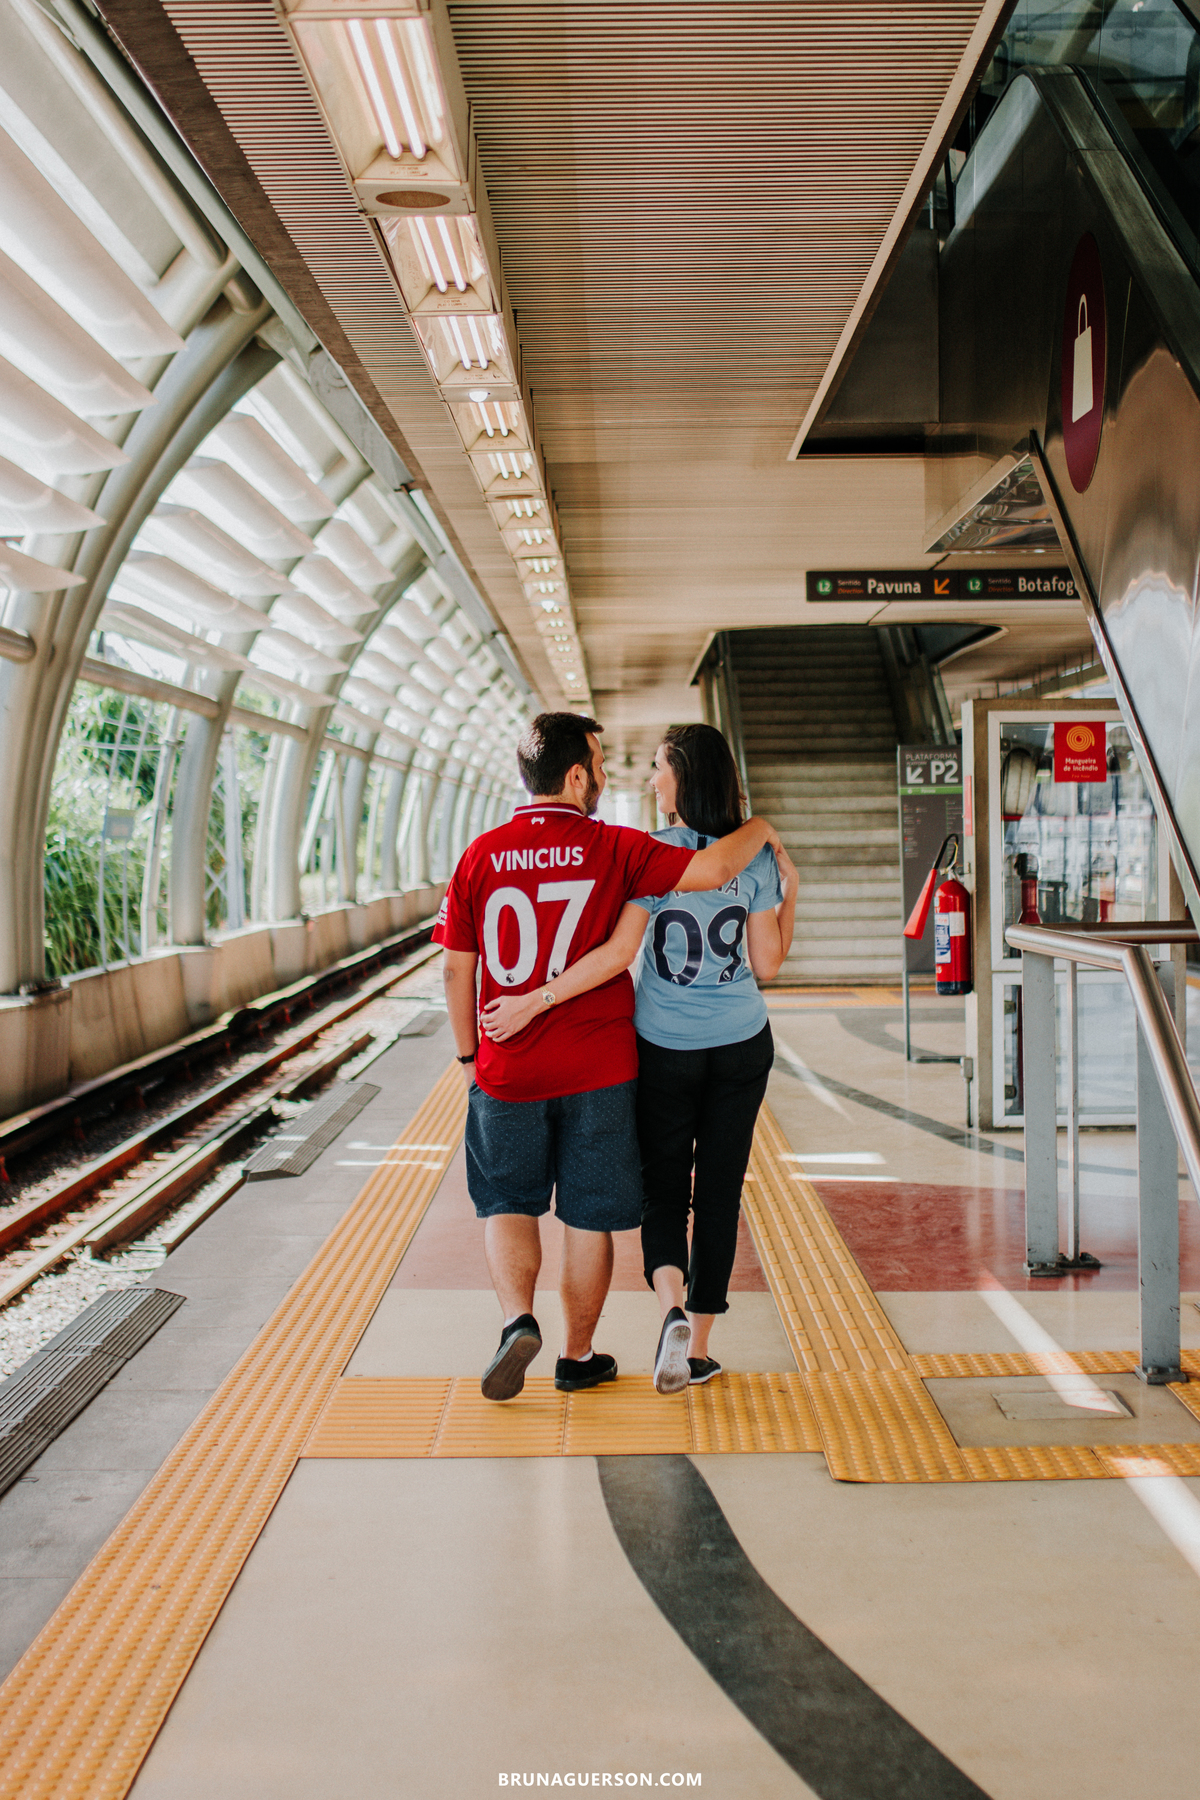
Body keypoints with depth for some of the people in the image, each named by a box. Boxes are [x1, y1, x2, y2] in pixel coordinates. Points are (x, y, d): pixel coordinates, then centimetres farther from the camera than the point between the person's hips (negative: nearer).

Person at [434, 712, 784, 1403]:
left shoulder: (481, 855, -2)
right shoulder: (615, 849, -9)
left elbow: (456, 969, 1)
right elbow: (714, 867, -18)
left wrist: (471, 1051, 13)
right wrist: (760, 828, 2)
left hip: (507, 1068, 2)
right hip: (598, 1069, -1)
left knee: (507, 1202, 18)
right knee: (589, 1218, 12)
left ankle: (520, 1319, -3)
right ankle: (578, 1356, 23)